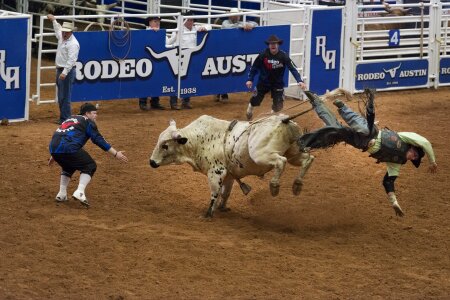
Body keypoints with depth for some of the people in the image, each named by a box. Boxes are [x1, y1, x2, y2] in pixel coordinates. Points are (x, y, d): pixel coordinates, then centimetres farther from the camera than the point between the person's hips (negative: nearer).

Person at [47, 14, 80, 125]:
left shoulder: (73, 43, -19)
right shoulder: (62, 37, 10)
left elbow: (71, 60, -27)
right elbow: (57, 30, 36)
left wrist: (65, 72, -33)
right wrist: (54, 20, 44)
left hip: (67, 71, -10)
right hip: (60, 70, 10)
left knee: (65, 96, -10)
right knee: (60, 96, 14)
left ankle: (65, 118, -8)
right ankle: (63, 116, 20)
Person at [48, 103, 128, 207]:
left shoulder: (70, 119, 34)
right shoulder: (88, 121, 12)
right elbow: (98, 140, 0)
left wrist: (54, 156, 50)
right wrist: (116, 153, -2)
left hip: (53, 148, 7)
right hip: (69, 148, -7)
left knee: (68, 167, 34)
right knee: (90, 166, 8)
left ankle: (61, 194, 21)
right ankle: (80, 192, -13)